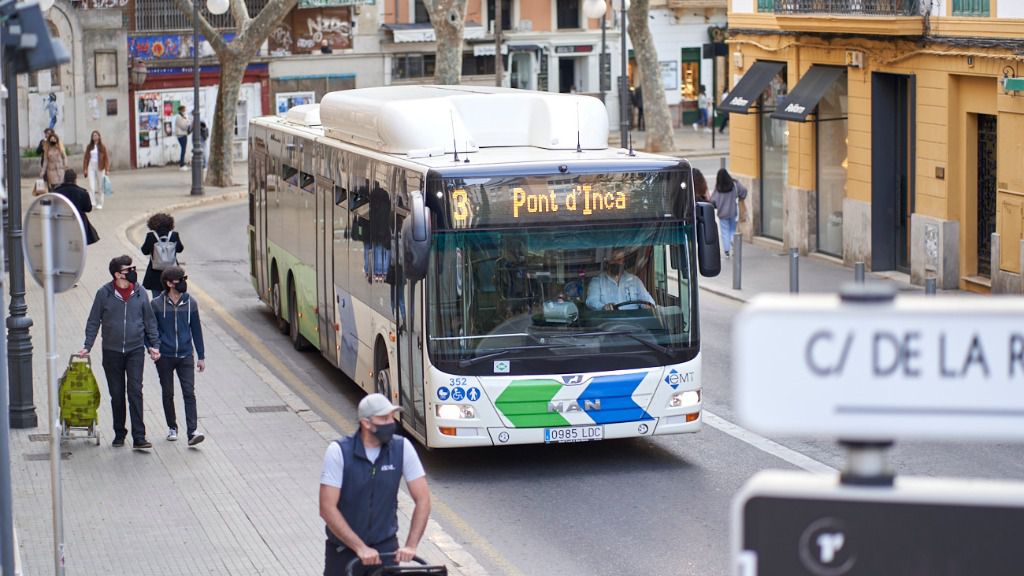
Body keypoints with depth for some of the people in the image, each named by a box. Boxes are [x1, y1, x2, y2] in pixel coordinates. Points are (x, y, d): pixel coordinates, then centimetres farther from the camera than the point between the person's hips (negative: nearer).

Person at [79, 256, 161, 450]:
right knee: (116, 395, 8)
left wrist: (155, 345, 5)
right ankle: (119, 434, 22)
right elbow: (94, 322, 3)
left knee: (135, 392, -9)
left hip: (135, 350, 0)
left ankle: (139, 437, -10)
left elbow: (150, 321, 10)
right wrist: (87, 346, -4)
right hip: (112, 352, 0)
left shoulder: (140, 293, 0)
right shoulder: (104, 294, -4)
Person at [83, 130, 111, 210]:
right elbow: (86, 158, 7)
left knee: (100, 187, 5)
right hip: (91, 167, 1)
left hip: (100, 167, -1)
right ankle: (92, 202, -12)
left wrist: (106, 169, -8)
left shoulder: (102, 147, -3)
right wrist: (85, 169, 3)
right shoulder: (89, 147, 4)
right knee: (91, 186, -9)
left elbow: (106, 158, -3)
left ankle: (99, 204, 13)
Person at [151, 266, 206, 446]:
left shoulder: (190, 304, 1)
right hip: (164, 357, -1)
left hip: (186, 356, 1)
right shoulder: (156, 305, -5)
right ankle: (172, 427, 27)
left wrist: (201, 356, 9)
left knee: (189, 393, -9)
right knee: (168, 394, 11)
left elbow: (196, 330, 8)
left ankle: (192, 432, -14)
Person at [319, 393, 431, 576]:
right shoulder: (339, 452, -16)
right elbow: (327, 508, -19)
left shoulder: (402, 448, -9)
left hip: (385, 546, 1)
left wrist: (411, 545, -17)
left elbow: (423, 500, -6)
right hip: (343, 548, -1)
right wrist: (360, 548, -24)